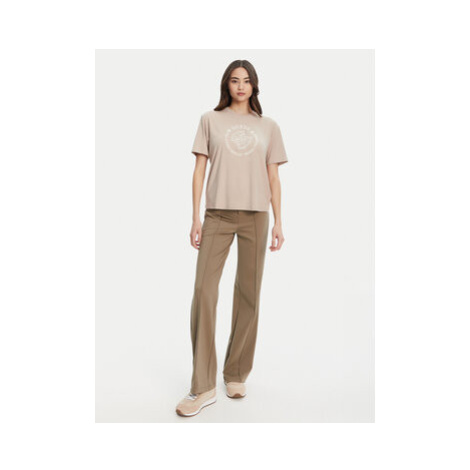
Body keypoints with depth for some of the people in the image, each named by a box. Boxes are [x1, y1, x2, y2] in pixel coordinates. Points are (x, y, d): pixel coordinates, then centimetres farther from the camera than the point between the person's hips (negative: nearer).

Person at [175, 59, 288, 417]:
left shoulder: (269, 127, 15)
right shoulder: (210, 120, 12)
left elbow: (274, 178, 12)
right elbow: (199, 170, 7)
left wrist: (278, 223, 5)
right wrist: (195, 218, -1)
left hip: (256, 216, 1)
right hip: (218, 214, -1)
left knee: (249, 295, 2)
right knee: (204, 291, -10)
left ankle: (236, 376, 18)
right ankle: (203, 387, -2)